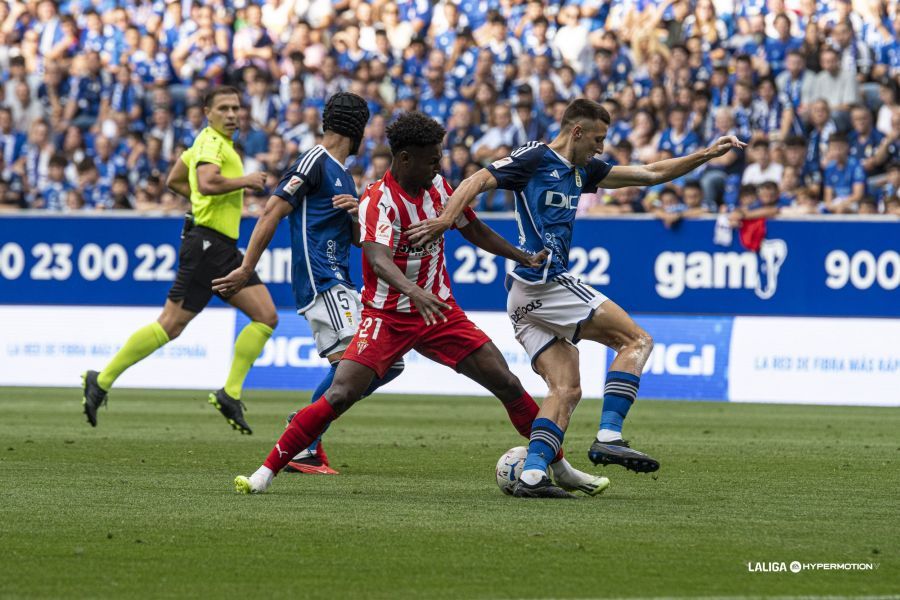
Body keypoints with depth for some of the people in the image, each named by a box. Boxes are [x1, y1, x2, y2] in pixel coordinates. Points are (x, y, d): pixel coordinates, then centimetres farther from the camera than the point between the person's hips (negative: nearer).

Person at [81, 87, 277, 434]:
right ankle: (101, 381, 0)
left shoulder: (218, 142, 19)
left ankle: (230, 394, 1)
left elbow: (174, 181, 28)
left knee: (267, 317, 1)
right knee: (170, 325, -9)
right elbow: (207, 182, -30)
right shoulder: (211, 142, -11)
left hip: (224, 249, 10)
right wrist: (246, 181, -16)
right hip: (206, 243, -10)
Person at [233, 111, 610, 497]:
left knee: (508, 385, 0)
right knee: (340, 395, -20)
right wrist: (413, 292, -53)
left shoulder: (438, 188, 2)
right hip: (387, 317, -5)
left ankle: (561, 469, 16)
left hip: (441, 311, 5)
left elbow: (474, 230, 20)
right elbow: (379, 259, -35)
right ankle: (266, 472, -11)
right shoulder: (378, 200, -19)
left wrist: (524, 258, 18)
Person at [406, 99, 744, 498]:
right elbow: (478, 181, -11)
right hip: (543, 281, -9)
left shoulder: (583, 171, 22)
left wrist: (706, 154, 20)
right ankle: (608, 437, -15)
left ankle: (532, 474, -12)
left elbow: (650, 174, 26)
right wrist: (447, 218, -26)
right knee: (636, 341, -5)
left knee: (566, 390, 2)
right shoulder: (535, 158, -2)